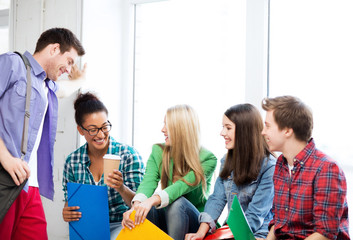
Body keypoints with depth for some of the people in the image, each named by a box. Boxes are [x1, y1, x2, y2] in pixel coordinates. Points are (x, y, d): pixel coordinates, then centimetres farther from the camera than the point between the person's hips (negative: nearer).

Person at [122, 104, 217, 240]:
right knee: (146, 208, -28)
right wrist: (136, 205, -40)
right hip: (166, 219, 3)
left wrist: (152, 200, -47)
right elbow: (148, 182, -17)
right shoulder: (158, 151, 0)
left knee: (178, 202, -34)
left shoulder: (208, 159, -12)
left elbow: (183, 186, -28)